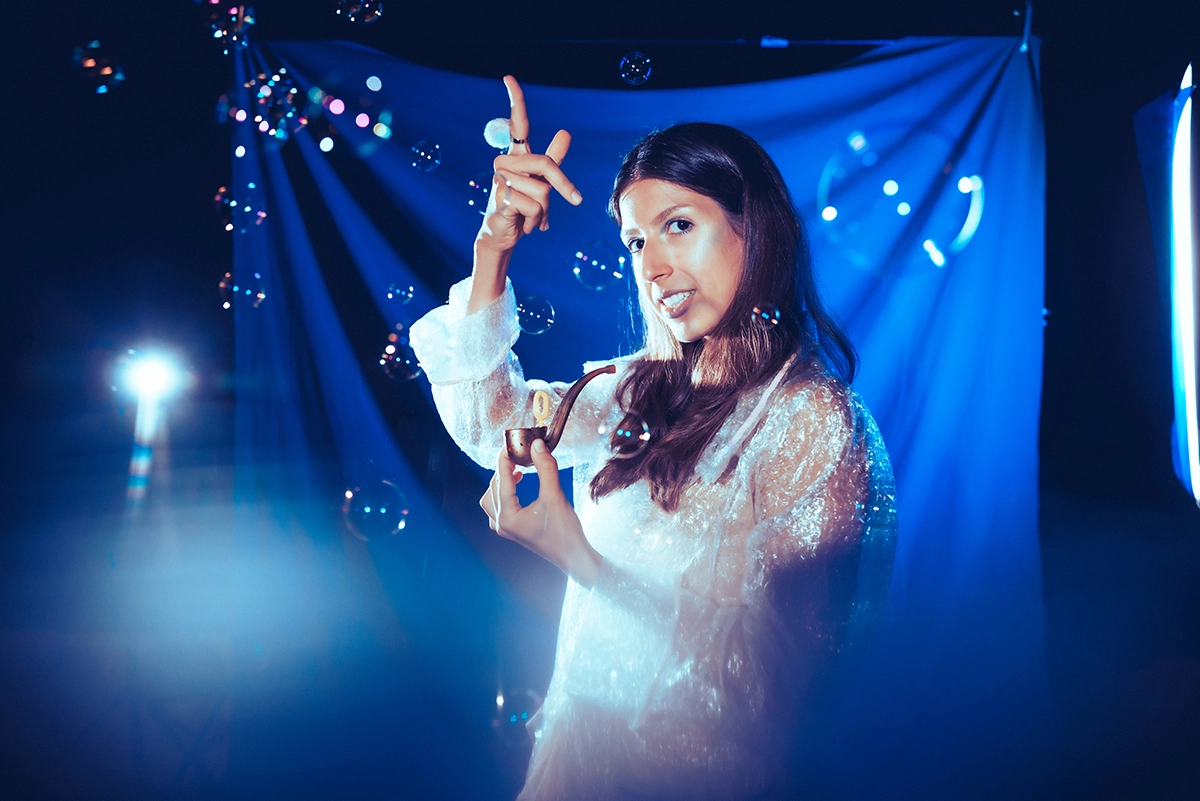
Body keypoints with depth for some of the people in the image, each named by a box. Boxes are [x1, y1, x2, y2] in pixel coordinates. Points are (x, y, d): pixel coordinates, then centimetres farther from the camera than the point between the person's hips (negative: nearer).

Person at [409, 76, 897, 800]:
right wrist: (494, 247, -8)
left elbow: (749, 653, -20)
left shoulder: (813, 421, -19)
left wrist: (577, 559, -27)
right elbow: (489, 421, 1)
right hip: (583, 733, 6)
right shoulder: (647, 388, 1)